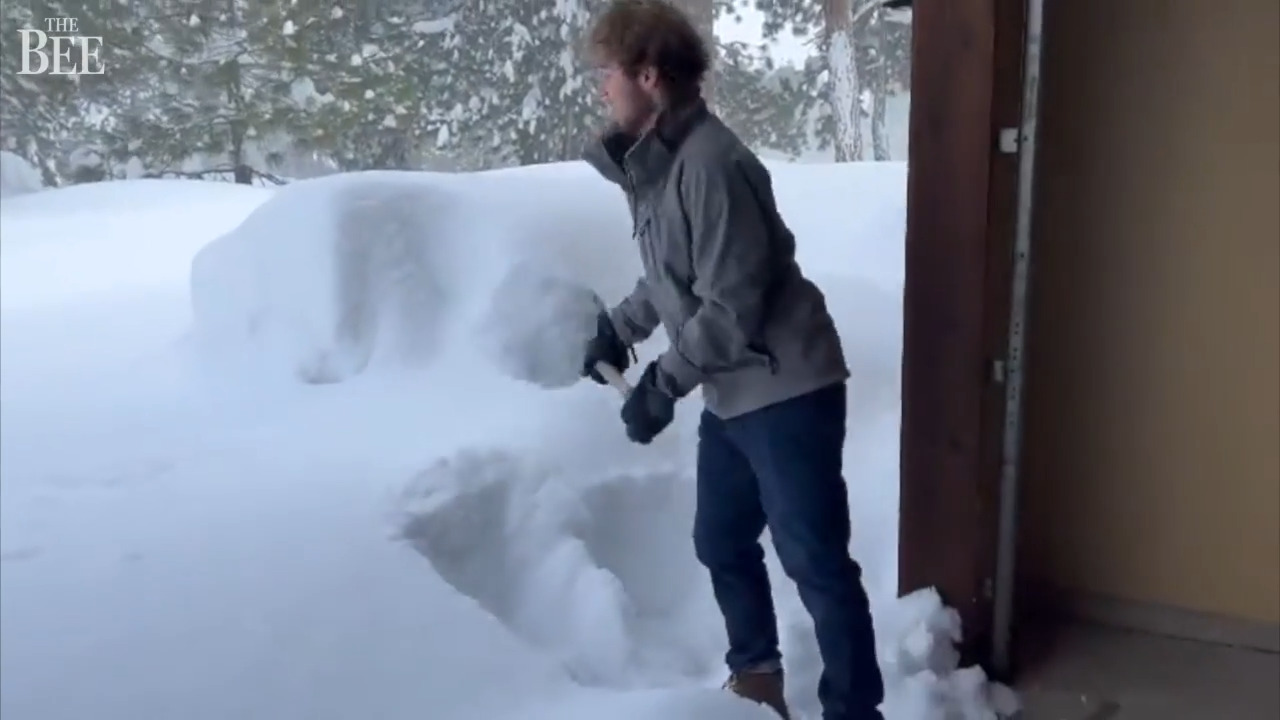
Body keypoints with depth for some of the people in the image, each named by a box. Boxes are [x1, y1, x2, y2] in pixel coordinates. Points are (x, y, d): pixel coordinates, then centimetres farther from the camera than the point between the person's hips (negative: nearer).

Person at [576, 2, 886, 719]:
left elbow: (733, 304, -22)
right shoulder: (656, 160, 7)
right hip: (732, 392, 10)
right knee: (722, 543, 20)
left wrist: (663, 382, -17)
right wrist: (619, 327, 21)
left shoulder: (708, 163, -22)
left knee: (816, 560, -1)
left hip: (786, 389, -10)